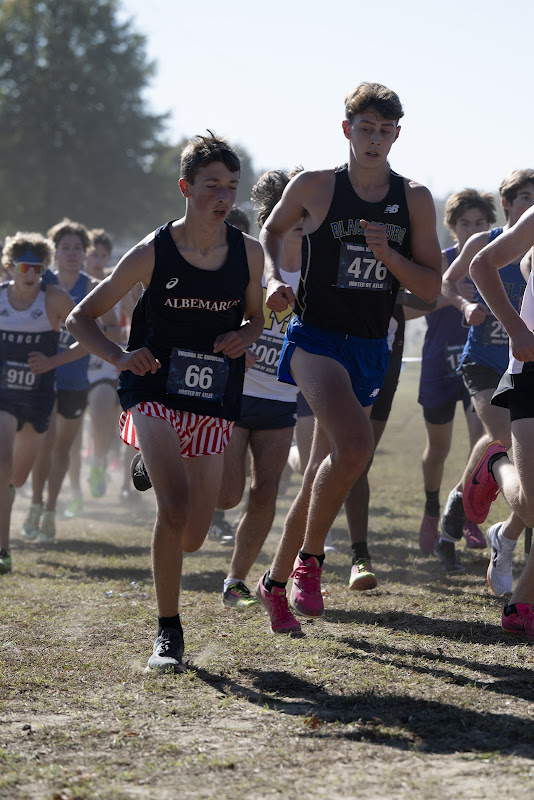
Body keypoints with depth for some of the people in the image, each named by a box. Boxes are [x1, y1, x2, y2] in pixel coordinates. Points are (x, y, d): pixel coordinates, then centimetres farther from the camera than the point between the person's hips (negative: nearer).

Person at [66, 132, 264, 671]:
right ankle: (168, 632, -10)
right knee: (174, 508, -26)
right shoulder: (153, 253, -8)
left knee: (192, 538, 6)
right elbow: (81, 318, -1)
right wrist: (120, 357, -19)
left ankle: (152, 467, 41)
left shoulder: (248, 252, 1)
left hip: (212, 404, 4)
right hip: (156, 393, -3)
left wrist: (243, 337, -5)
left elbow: (256, 318, 19)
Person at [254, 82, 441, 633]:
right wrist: (273, 279, -1)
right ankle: (309, 558, -9)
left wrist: (388, 255, -12)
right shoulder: (314, 187, -2)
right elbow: (272, 230, 17)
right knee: (355, 445, -28)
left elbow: (431, 288, 4)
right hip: (315, 338, -4)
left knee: (323, 474, 10)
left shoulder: (414, 200, 5)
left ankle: (276, 582, 27)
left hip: (370, 349, 4)